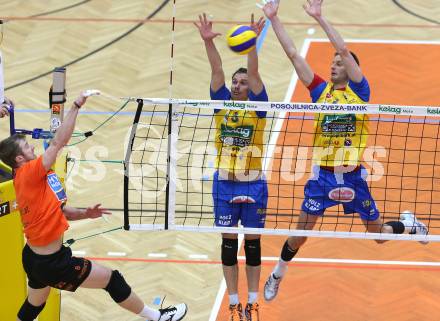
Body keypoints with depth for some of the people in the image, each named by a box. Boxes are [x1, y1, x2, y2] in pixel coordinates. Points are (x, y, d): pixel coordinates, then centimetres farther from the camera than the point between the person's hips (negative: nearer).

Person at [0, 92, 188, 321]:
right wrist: (77, 106, -22)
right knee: (112, 279, 2)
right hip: (52, 264, -9)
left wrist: (86, 214, -3)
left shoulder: (27, 179, 8)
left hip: (35, 257, 9)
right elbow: (58, 142, -24)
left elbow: (58, 211, 12)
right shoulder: (29, 173, -20)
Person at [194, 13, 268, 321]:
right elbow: (217, 71, -8)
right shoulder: (222, 103, 4)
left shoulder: (257, 106, -2)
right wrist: (208, 41, -21)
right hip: (224, 183, 2)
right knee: (229, 241, 4)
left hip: (253, 184, -2)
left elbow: (254, 73, -15)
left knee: (252, 241, 5)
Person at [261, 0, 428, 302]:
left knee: (378, 234, 12)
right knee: (300, 233, 2)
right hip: (322, 174, 2)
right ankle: (278, 274, 25)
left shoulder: (360, 91, -5)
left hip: (353, 175, -1)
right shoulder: (321, 90, 2)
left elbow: (344, 50, -18)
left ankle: (408, 223, 44)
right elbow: (293, 53, -1)